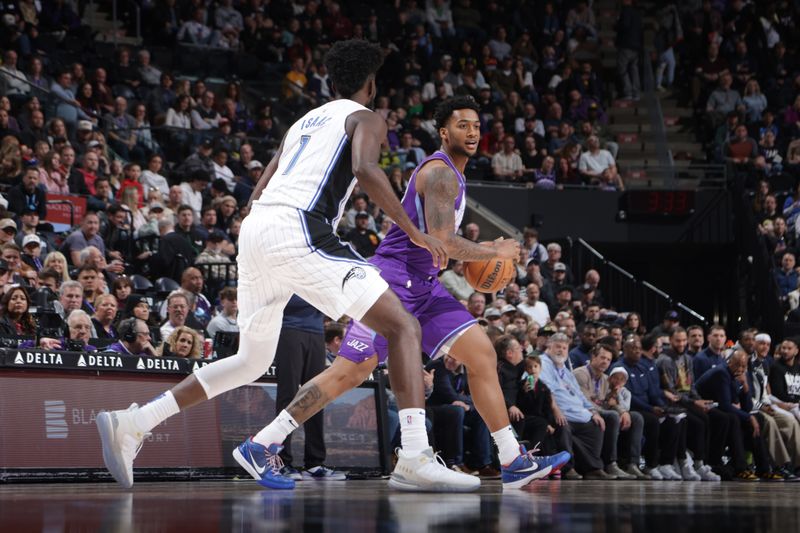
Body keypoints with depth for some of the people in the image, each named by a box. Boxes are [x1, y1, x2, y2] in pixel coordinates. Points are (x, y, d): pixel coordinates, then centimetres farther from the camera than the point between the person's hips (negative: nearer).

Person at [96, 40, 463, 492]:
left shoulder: (303, 122, 32)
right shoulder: (366, 118, 10)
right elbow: (365, 168, -13)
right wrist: (415, 232, -10)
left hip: (256, 225, 8)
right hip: (298, 230, -8)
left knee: (252, 361, 21)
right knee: (403, 327, -6)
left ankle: (131, 424, 14)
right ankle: (415, 458, -22)